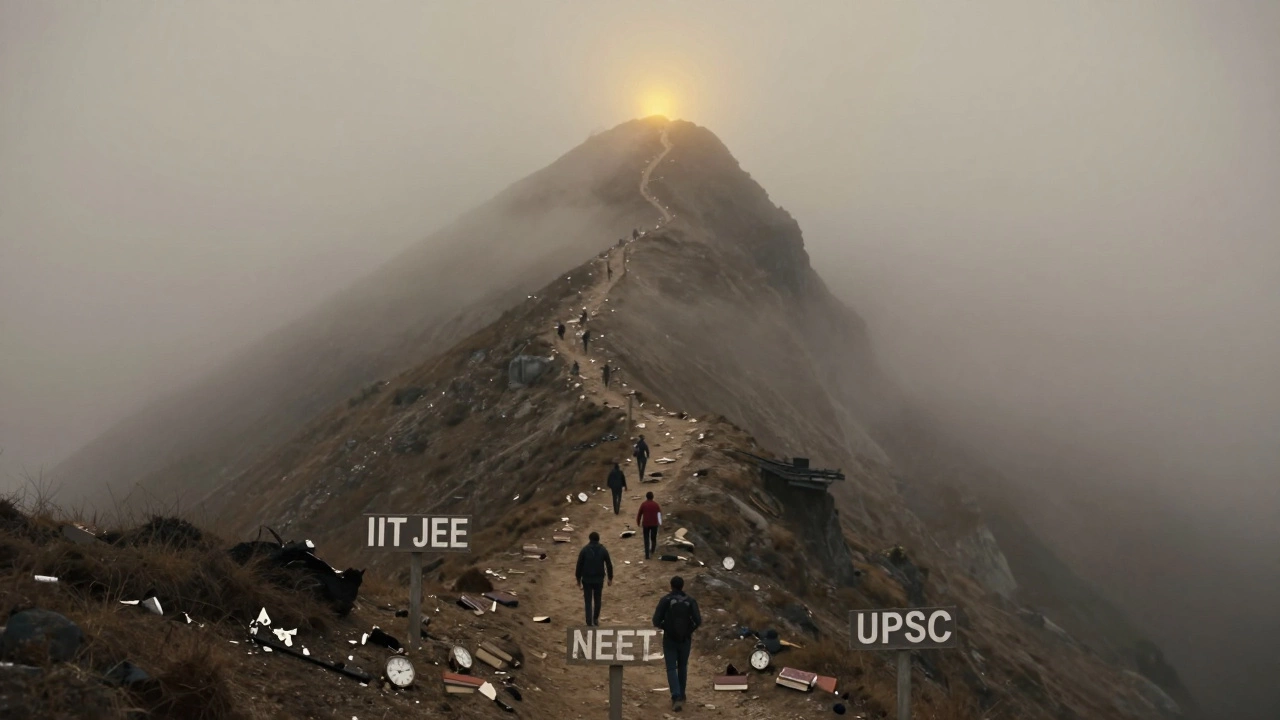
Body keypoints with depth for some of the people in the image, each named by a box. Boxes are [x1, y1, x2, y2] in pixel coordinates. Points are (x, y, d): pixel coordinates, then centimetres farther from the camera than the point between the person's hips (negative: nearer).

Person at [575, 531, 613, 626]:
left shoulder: (584, 550, -7)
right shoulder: (603, 550, -3)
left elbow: (579, 565, -5)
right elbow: (609, 565, 0)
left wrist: (578, 579, 6)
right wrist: (610, 578, 11)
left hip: (587, 579, -1)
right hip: (599, 579, 1)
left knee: (588, 601, 4)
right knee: (597, 600, 19)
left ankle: (589, 623, -2)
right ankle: (595, 619, 29)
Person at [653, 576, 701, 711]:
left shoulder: (665, 600, -8)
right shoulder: (690, 601, -4)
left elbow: (656, 621, -12)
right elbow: (698, 620, -14)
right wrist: (690, 630, 6)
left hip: (669, 639, -2)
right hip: (685, 639, 2)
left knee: (671, 669, 3)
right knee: (682, 667, 21)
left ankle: (677, 698, -14)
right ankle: (681, 695, 31)